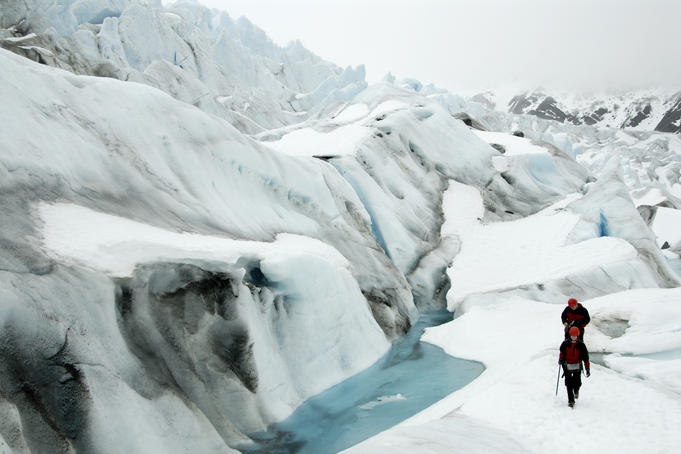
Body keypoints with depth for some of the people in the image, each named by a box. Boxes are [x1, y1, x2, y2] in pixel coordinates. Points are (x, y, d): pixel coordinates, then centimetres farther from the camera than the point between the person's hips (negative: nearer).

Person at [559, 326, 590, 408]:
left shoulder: (581, 345, -9)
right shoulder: (565, 344, -7)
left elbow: (585, 357, -6)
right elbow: (562, 352, 10)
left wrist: (587, 369, -8)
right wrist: (561, 359, -8)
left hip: (577, 366, 0)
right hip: (567, 366, 0)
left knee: (577, 383, 0)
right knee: (569, 384, -4)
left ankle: (576, 390, 37)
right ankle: (570, 400, 5)